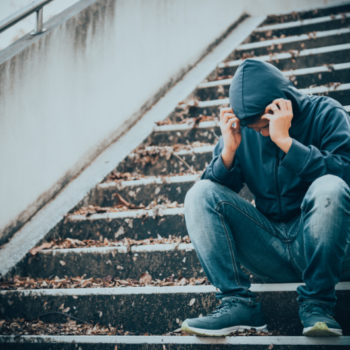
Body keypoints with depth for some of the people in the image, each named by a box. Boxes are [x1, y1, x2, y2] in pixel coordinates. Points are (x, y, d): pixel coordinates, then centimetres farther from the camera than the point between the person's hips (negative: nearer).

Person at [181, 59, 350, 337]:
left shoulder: (326, 114, -5)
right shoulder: (241, 131, 3)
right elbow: (214, 190, 2)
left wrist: (285, 140, -24)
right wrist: (228, 150, -15)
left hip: (325, 247, -3)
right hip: (271, 249, 4)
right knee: (199, 193, -11)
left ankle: (316, 303, -20)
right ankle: (237, 303, -20)